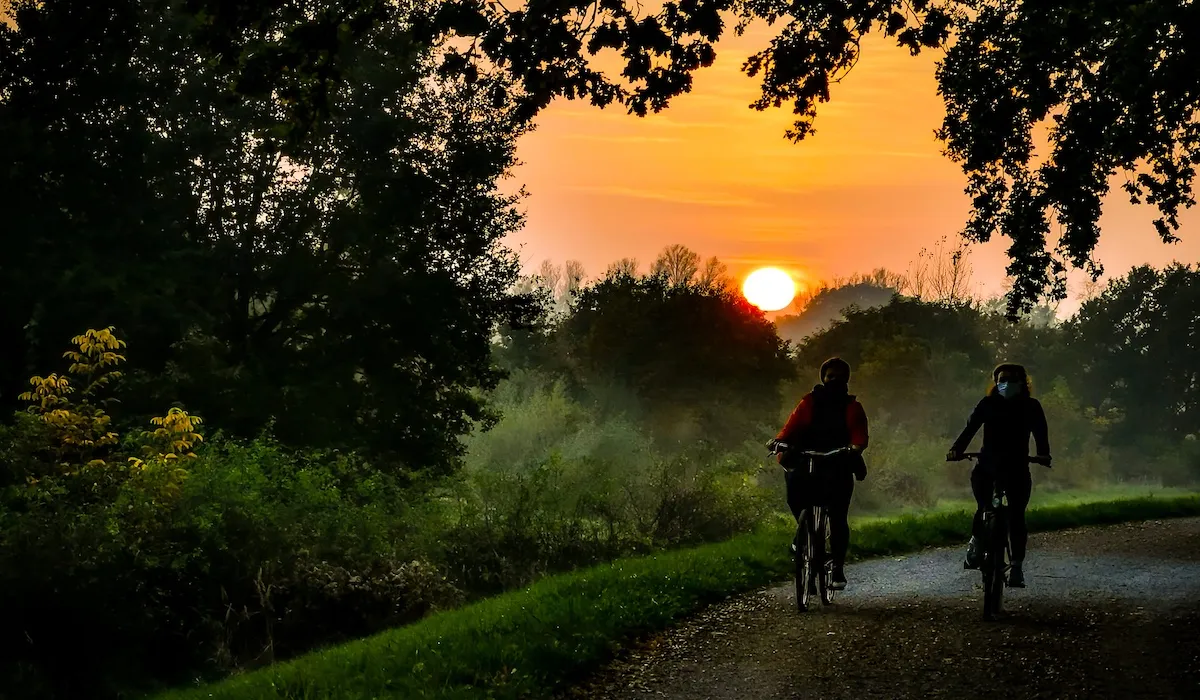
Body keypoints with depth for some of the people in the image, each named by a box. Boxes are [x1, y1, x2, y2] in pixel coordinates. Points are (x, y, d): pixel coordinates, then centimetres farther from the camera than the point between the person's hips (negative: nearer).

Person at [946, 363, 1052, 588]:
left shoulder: (1031, 407, 3)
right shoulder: (988, 404, 3)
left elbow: (1040, 433, -7)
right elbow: (970, 428, -7)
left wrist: (1043, 454, -27)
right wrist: (957, 449, -23)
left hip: (1017, 470, 0)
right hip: (987, 467, 0)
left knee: (1017, 516, -9)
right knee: (983, 508, -18)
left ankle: (1017, 567, -5)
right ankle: (975, 541, 10)